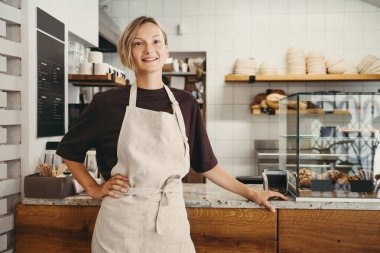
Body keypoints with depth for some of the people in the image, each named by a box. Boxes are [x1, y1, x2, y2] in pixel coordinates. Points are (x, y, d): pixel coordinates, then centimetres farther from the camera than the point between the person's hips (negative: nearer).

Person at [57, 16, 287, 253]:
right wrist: (94, 189, 0)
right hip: (121, 223, -1)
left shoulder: (186, 103, 2)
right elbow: (69, 148, 9)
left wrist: (251, 194, 10)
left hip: (172, 219, 2)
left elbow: (206, 163, 9)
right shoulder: (108, 102, -5)